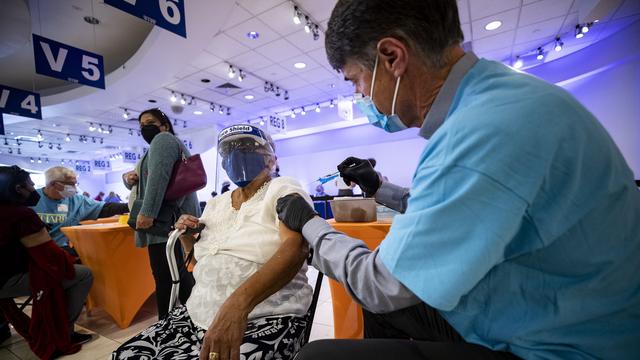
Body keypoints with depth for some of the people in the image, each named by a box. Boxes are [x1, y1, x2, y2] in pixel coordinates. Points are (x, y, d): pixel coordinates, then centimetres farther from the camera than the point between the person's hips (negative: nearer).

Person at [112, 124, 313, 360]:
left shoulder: (282, 189, -7)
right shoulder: (215, 204, 13)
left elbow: (296, 247, -25)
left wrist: (237, 303, -37)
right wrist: (187, 237, 2)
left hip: (264, 322, -6)